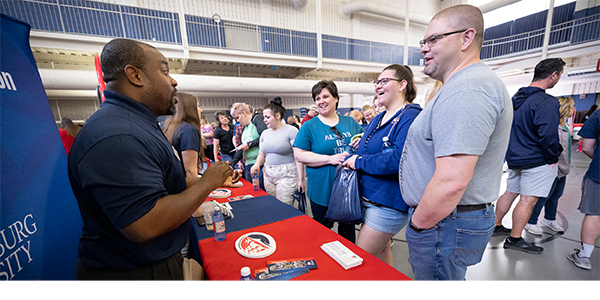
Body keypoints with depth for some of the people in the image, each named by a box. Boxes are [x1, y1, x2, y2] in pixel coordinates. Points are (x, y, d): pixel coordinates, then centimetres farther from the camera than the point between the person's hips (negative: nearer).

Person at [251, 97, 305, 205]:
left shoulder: (291, 131, -8)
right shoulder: (265, 133, 12)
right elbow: (261, 154, 18)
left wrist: (301, 179, -13)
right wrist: (257, 164, -3)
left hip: (286, 175, -6)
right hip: (268, 175, 6)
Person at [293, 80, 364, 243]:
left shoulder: (351, 122, 6)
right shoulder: (309, 126, -6)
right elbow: (299, 155, -13)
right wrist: (330, 159, -22)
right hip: (322, 191, -3)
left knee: (348, 228, 22)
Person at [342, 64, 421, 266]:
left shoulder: (410, 117, -16)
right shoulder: (378, 119, 12)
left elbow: (398, 159, -30)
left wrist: (359, 161, -19)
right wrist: (359, 147, -2)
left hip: (389, 204, -8)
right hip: (369, 199, 9)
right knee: (381, 253, 24)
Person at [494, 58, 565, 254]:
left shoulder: (516, 98, 8)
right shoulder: (547, 102, -18)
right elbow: (548, 135, -23)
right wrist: (553, 159, -10)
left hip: (515, 157, 8)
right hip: (537, 161, -8)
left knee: (510, 193, 17)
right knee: (528, 200, 1)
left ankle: (496, 226, 28)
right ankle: (514, 238, 10)